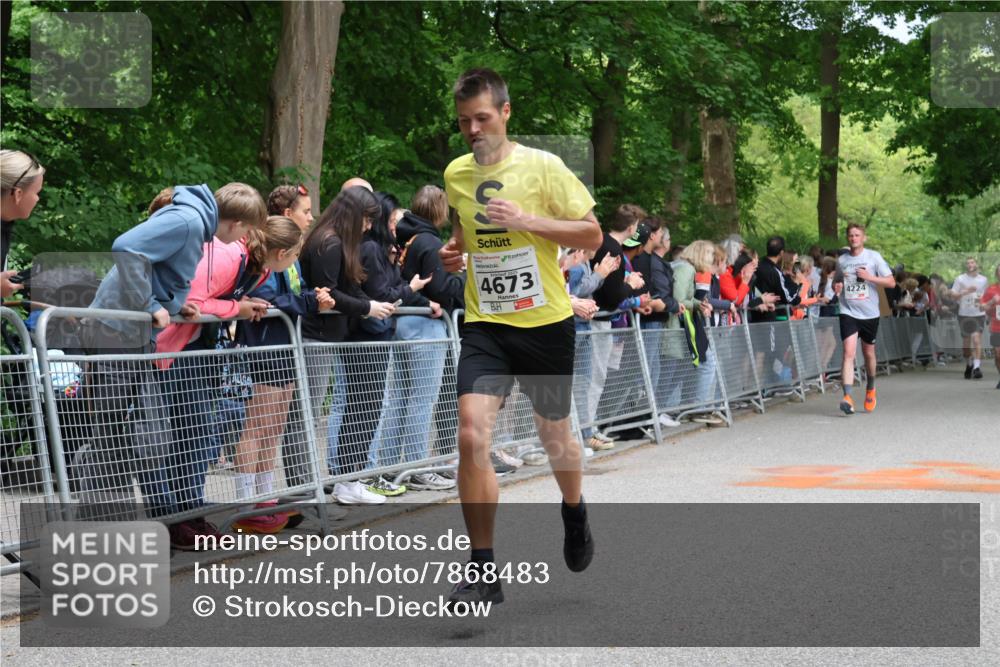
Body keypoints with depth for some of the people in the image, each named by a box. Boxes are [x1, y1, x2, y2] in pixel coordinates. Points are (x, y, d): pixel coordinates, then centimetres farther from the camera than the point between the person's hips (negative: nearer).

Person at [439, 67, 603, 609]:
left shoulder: (542, 167, -8)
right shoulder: (455, 173, 6)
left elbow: (592, 235, -7)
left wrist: (527, 220, -18)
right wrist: (454, 249, 4)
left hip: (545, 323, -2)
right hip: (484, 325, 2)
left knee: (554, 435, 14)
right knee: (472, 435, -16)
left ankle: (574, 512, 48)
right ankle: (483, 570, -9)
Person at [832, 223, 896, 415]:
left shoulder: (874, 257, -2)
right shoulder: (841, 260, 6)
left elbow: (891, 282, -5)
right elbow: (836, 281, 23)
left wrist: (869, 277, -17)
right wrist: (836, 286, -1)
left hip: (870, 313, 0)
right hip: (848, 312, 0)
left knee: (869, 353, 14)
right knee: (849, 352, -16)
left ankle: (870, 389, 40)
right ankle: (847, 397, -25)